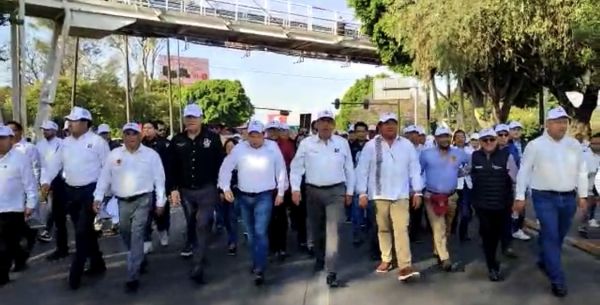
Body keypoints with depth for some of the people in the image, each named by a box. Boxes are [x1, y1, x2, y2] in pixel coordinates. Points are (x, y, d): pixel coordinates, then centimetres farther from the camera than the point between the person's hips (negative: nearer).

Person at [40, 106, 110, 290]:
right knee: (86, 231, 14)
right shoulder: (66, 143, 10)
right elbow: (55, 163, 9)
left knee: (82, 231, -6)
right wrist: (46, 181, -7)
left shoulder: (97, 142, -8)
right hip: (71, 191, 6)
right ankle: (97, 264, 28)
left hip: (90, 191, -6)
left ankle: (76, 272, 3)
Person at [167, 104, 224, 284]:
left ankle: (198, 267, -2)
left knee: (202, 227, -5)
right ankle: (191, 246, 42)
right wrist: (173, 188, -2)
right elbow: (172, 167, 5)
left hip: (207, 190, -3)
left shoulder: (213, 138, -6)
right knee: (191, 224, 19)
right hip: (185, 191, 3)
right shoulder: (177, 140, 2)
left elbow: (221, 164, -4)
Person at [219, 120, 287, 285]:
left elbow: (281, 171, 2)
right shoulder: (239, 149, -4)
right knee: (251, 233, 15)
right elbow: (225, 168, 2)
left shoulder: (273, 149, -5)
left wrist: (281, 192, 3)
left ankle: (259, 270, -5)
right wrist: (225, 188, -6)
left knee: (260, 232, -10)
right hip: (245, 197, 3)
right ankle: (257, 261, 33)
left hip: (264, 196, -3)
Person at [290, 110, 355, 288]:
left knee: (332, 230, -9)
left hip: (336, 191, -1)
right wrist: (295, 189, -6)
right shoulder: (306, 143, 0)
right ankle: (320, 258, 39)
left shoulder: (342, 143, 2)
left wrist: (349, 191, 7)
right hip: (313, 191, 2)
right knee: (316, 229, 15)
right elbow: (296, 167, 3)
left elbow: (349, 169, 8)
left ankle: (331, 273, -8)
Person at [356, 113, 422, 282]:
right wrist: (362, 193, -6)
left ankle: (405, 266, -8)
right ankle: (386, 260, 26)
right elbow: (362, 170, -2)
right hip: (379, 195, 0)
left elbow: (415, 169, 5)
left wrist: (418, 192, 1)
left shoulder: (407, 145, 4)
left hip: (401, 195, 0)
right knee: (383, 229, 12)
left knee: (401, 229, -7)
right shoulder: (371, 145, -1)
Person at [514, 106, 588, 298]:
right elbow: (524, 172, -4)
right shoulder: (535, 145, -6)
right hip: (545, 198, -4)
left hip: (568, 198, 4)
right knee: (550, 236, -5)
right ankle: (557, 280, 3)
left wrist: (582, 195, 10)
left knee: (559, 236, 15)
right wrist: (520, 197, -6)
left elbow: (581, 171, 12)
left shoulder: (574, 144, 5)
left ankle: (544, 261, 38)